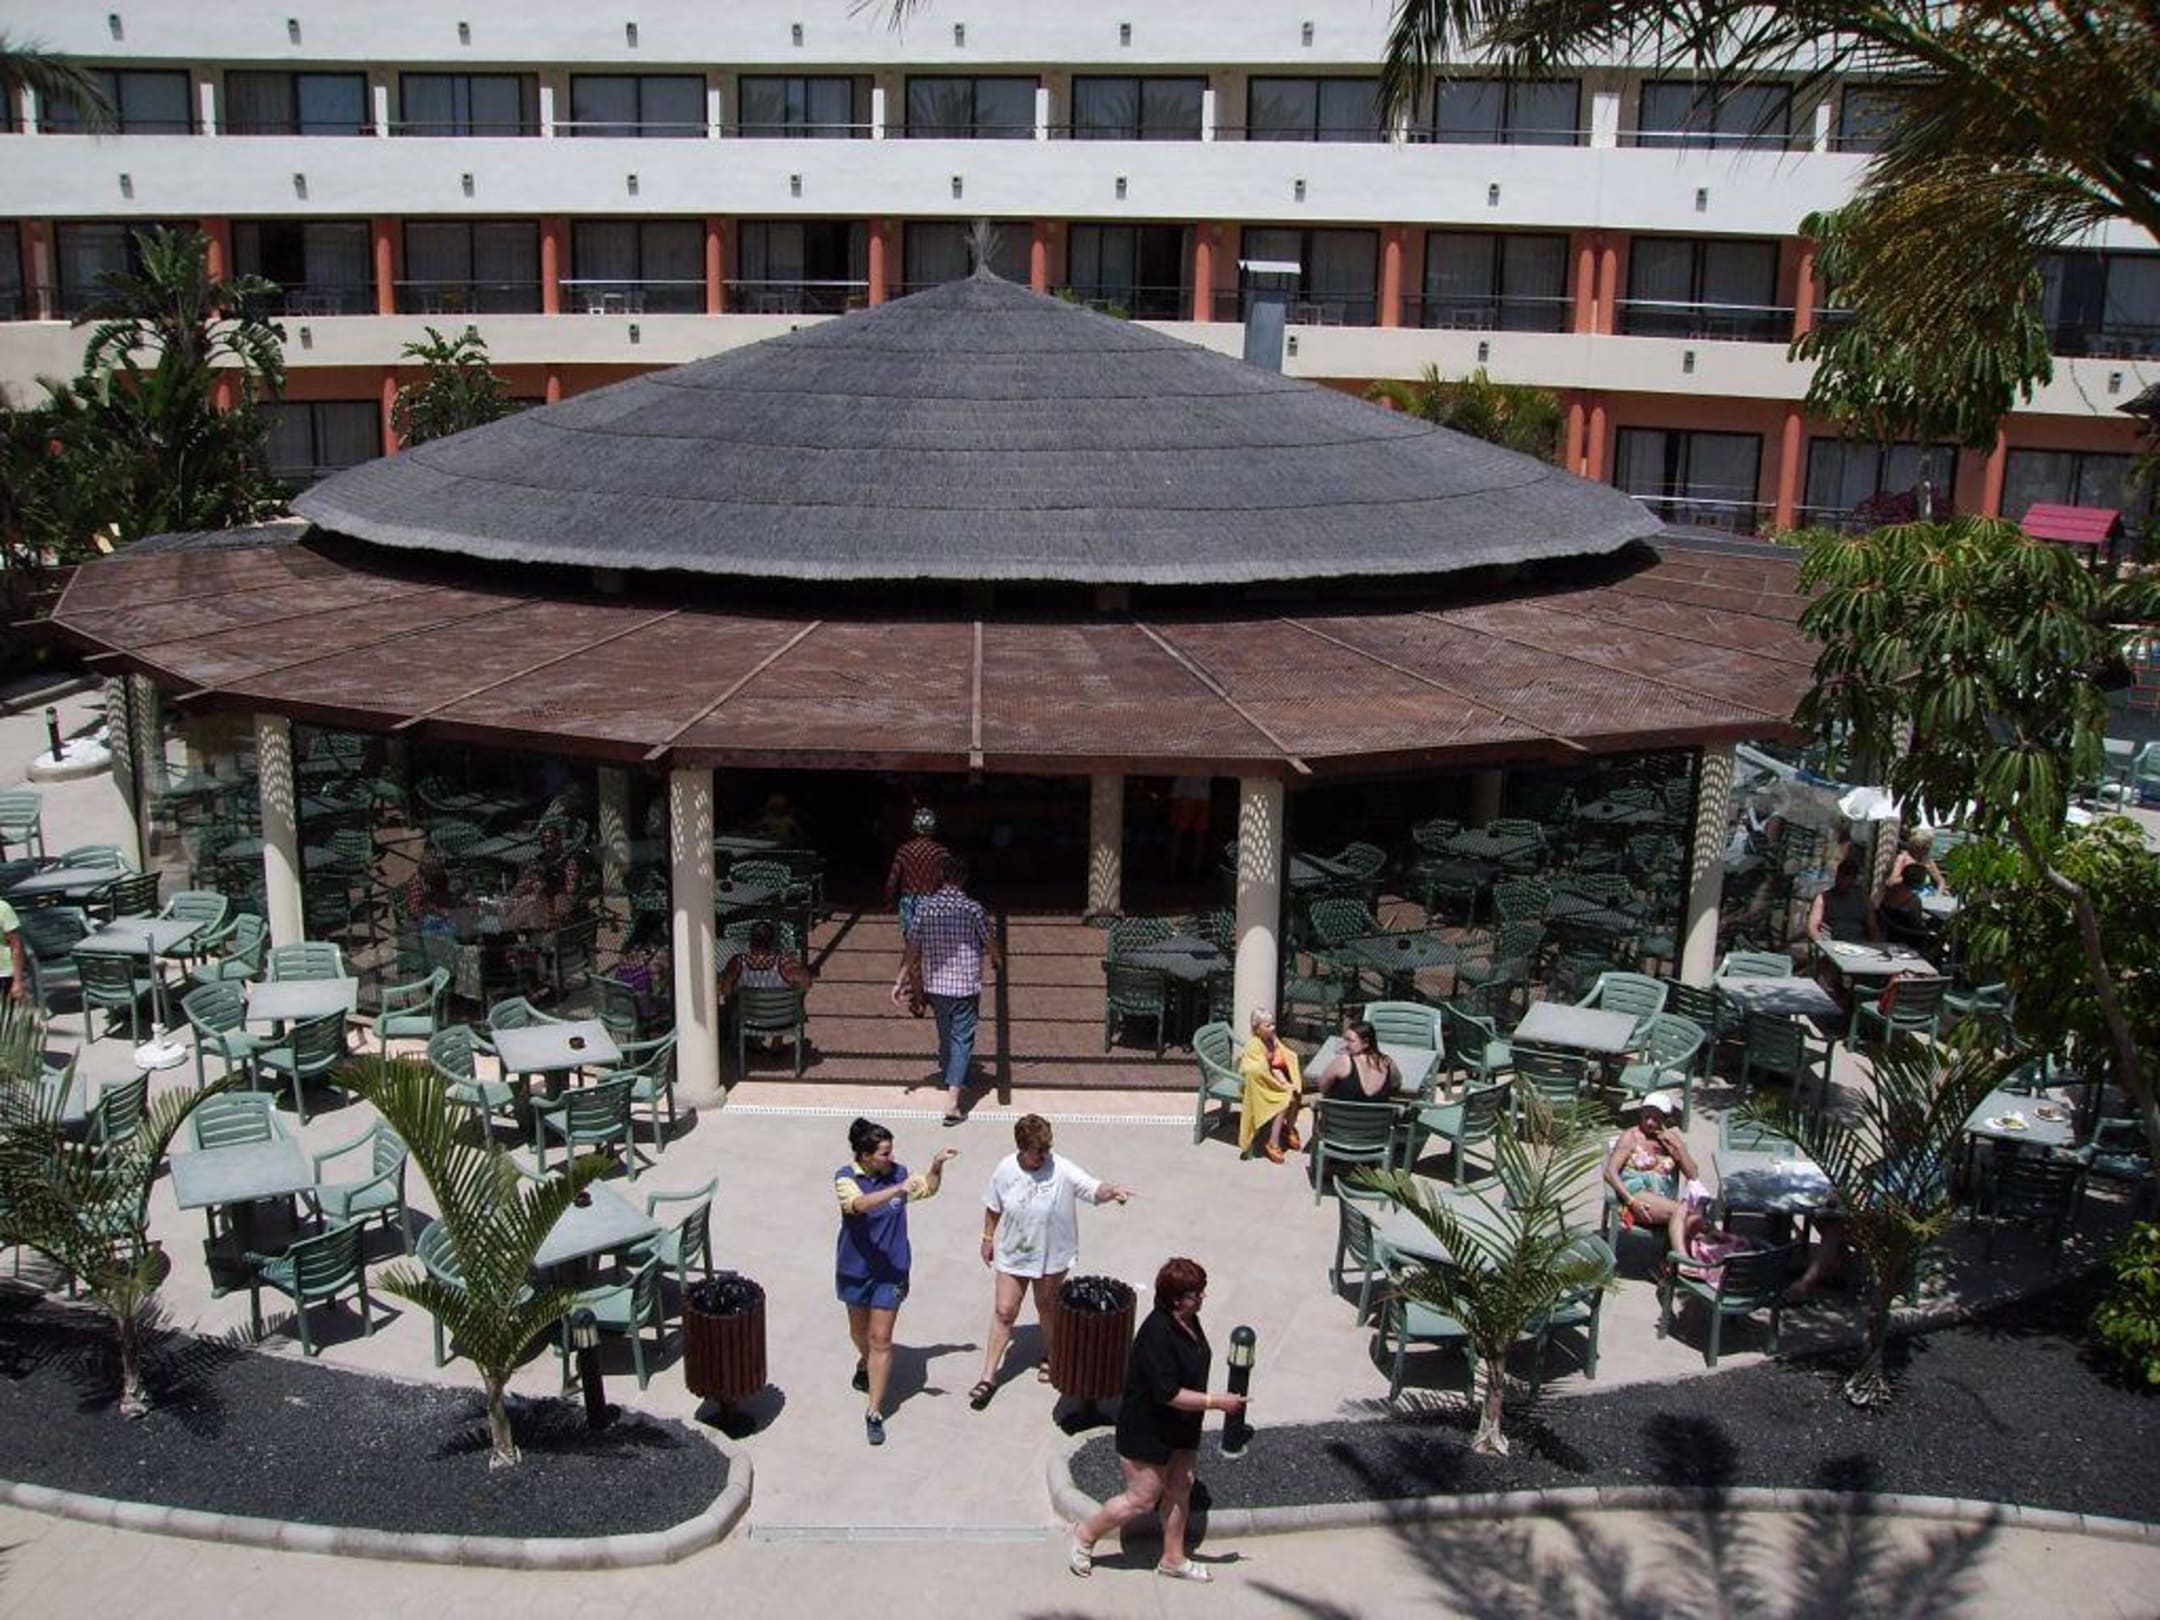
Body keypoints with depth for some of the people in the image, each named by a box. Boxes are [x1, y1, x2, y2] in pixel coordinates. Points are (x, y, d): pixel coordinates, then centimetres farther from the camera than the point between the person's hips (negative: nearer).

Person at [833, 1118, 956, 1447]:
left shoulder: (898, 1173, -8)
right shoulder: (845, 1178, -18)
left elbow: (929, 1189, 12)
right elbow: (859, 1203, -39)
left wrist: (937, 1165, -7)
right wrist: (898, 1189, -49)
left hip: (891, 1270, 0)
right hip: (855, 1269, 0)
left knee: (881, 1338, -3)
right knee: (859, 1329, 24)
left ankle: (874, 1413, 3)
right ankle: (865, 1362, 57)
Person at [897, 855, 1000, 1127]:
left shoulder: (926, 907, -4)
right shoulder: (972, 909, -10)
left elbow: (913, 947, -4)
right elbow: (990, 944, -1)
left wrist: (901, 981, 3)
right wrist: (994, 961, 22)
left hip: (935, 984, 3)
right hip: (966, 983, -3)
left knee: (945, 1035, 23)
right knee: (962, 1039, -1)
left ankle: (949, 1077, 44)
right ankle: (952, 1101, -11)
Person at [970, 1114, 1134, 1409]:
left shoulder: (1062, 1170, -21)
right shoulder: (1006, 1169, -13)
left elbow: (1095, 1190, -31)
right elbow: (993, 1207, 3)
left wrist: (1112, 1191, -52)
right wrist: (988, 1238, 10)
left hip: (1052, 1255, -1)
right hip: (1013, 1254, 1)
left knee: (1047, 1307, 18)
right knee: (1003, 1312, 5)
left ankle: (1049, 1356, 45)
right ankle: (988, 1377, 15)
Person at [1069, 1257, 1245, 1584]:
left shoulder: (1188, 1321, -2)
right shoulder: (1157, 1334, -31)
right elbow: (1169, 1393, -31)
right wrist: (1217, 1402, -28)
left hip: (1181, 1428, 9)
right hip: (1147, 1431, -9)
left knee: (1180, 1487, 16)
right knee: (1143, 1498, 3)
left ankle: (1173, 1559, 32)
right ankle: (1085, 1535, 23)